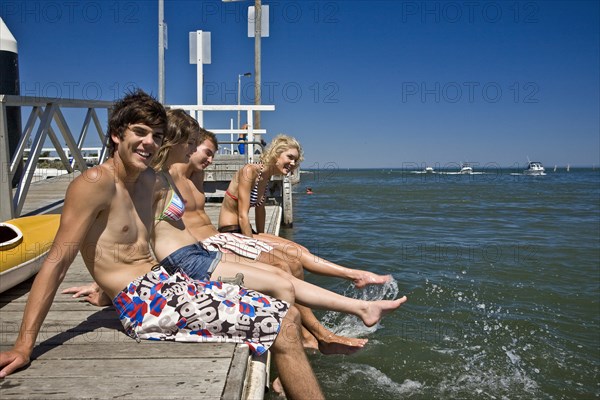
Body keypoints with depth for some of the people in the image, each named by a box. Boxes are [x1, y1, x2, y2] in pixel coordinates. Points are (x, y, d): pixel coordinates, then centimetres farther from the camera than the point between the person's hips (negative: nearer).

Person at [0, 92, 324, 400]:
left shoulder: (148, 180, 15)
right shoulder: (96, 182, -10)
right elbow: (57, 262, -13)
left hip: (166, 282, 9)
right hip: (145, 302, -9)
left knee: (287, 316, 5)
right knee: (282, 326, -14)